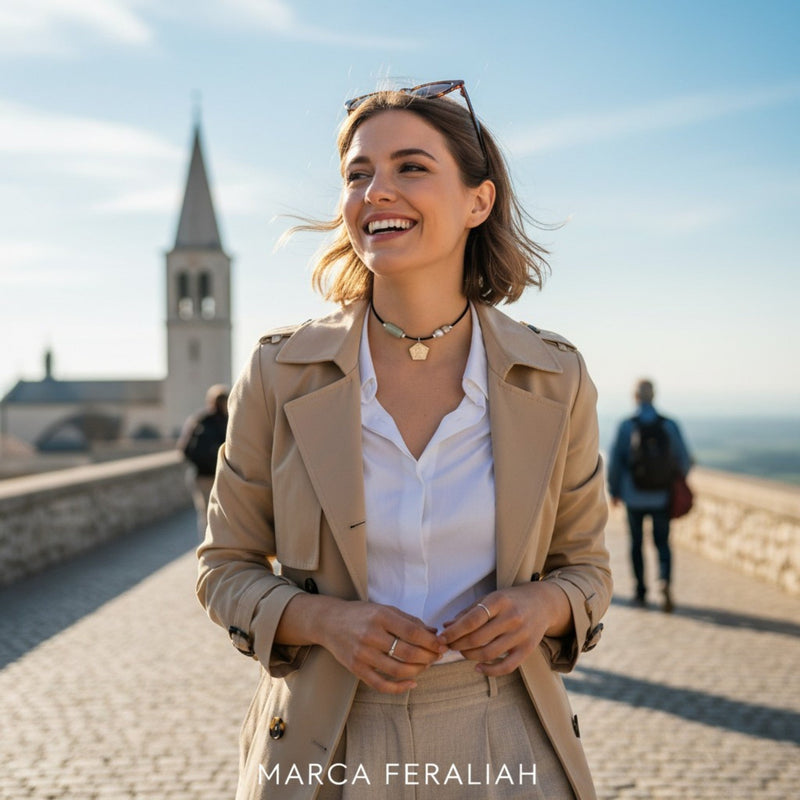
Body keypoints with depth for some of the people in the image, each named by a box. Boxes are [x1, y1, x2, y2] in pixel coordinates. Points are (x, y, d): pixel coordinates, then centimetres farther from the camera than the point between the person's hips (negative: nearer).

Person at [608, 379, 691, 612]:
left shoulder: (626, 426, -7)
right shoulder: (670, 425, -3)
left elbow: (615, 460, -6)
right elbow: (684, 460, 0)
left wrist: (614, 490, 7)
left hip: (634, 497, -1)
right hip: (662, 497, 1)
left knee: (636, 543, 13)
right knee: (662, 543, 10)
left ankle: (641, 593, 18)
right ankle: (665, 580, -16)